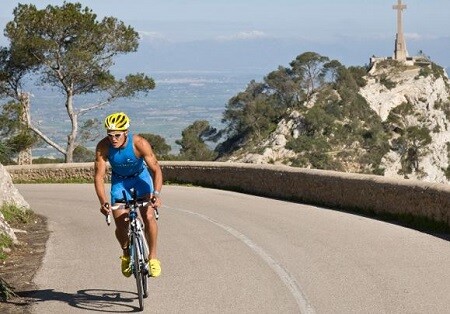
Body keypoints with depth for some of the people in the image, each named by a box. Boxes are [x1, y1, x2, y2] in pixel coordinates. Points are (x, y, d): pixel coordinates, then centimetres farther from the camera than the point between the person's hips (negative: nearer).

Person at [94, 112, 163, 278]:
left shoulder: (139, 143, -32)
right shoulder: (103, 147, -28)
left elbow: (156, 169, -30)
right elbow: (99, 176, -26)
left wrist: (156, 194, -46)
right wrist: (103, 202, -41)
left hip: (140, 177, -1)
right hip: (119, 181, 1)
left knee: (149, 216, -21)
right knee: (121, 226, -7)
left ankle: (153, 256, -2)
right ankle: (126, 254, 24)